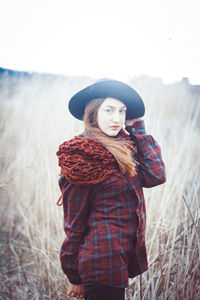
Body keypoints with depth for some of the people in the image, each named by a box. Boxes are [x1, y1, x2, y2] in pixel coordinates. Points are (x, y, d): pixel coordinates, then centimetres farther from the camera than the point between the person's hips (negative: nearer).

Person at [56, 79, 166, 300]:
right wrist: (74, 277, -6)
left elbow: (155, 176, -7)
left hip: (126, 255, 8)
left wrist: (138, 130, -4)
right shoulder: (83, 158, -18)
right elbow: (74, 223, -13)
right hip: (103, 263, -8)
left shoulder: (122, 146, 5)